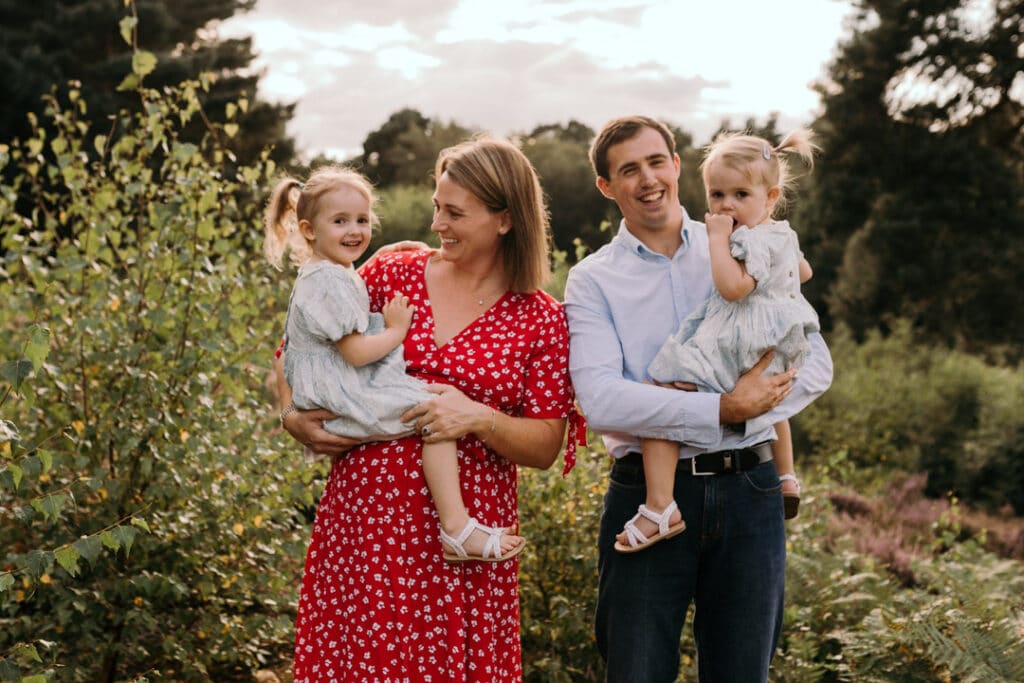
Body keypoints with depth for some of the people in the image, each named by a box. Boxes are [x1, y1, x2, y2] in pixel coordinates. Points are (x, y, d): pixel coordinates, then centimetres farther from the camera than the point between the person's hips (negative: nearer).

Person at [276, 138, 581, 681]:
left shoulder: (541, 321, 1)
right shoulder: (392, 273, 5)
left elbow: (546, 446, 0)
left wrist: (478, 419, -17)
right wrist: (293, 417, -4)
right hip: (363, 518, 1)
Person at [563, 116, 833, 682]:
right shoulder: (593, 280, 1)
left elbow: (814, 363, 3)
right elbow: (599, 399, -15)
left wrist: (748, 412, -15)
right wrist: (722, 411, -21)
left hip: (747, 491, 2)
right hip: (648, 496, -2)